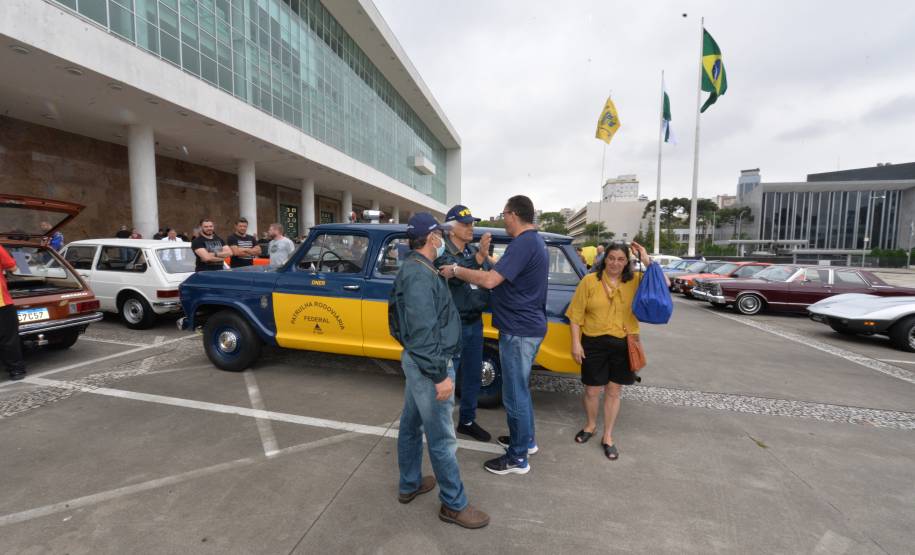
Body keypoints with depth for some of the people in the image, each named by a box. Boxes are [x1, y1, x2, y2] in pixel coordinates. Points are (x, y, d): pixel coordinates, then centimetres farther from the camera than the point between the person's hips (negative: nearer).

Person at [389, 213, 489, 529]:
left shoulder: (413, 269, 9)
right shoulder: (420, 274, -24)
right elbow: (423, 332, -27)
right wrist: (440, 375, -24)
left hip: (415, 360, 10)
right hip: (428, 364, -10)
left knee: (411, 424, 21)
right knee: (441, 437, 4)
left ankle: (409, 485, 39)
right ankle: (454, 505, 21)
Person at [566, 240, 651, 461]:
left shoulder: (635, 281, 0)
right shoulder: (589, 281, -6)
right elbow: (576, 315, -4)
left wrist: (647, 261, -18)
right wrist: (576, 343, -8)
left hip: (623, 344, 1)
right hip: (594, 343, -1)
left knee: (614, 392, 13)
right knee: (592, 390, 12)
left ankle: (608, 437, 30)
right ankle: (590, 425, 40)